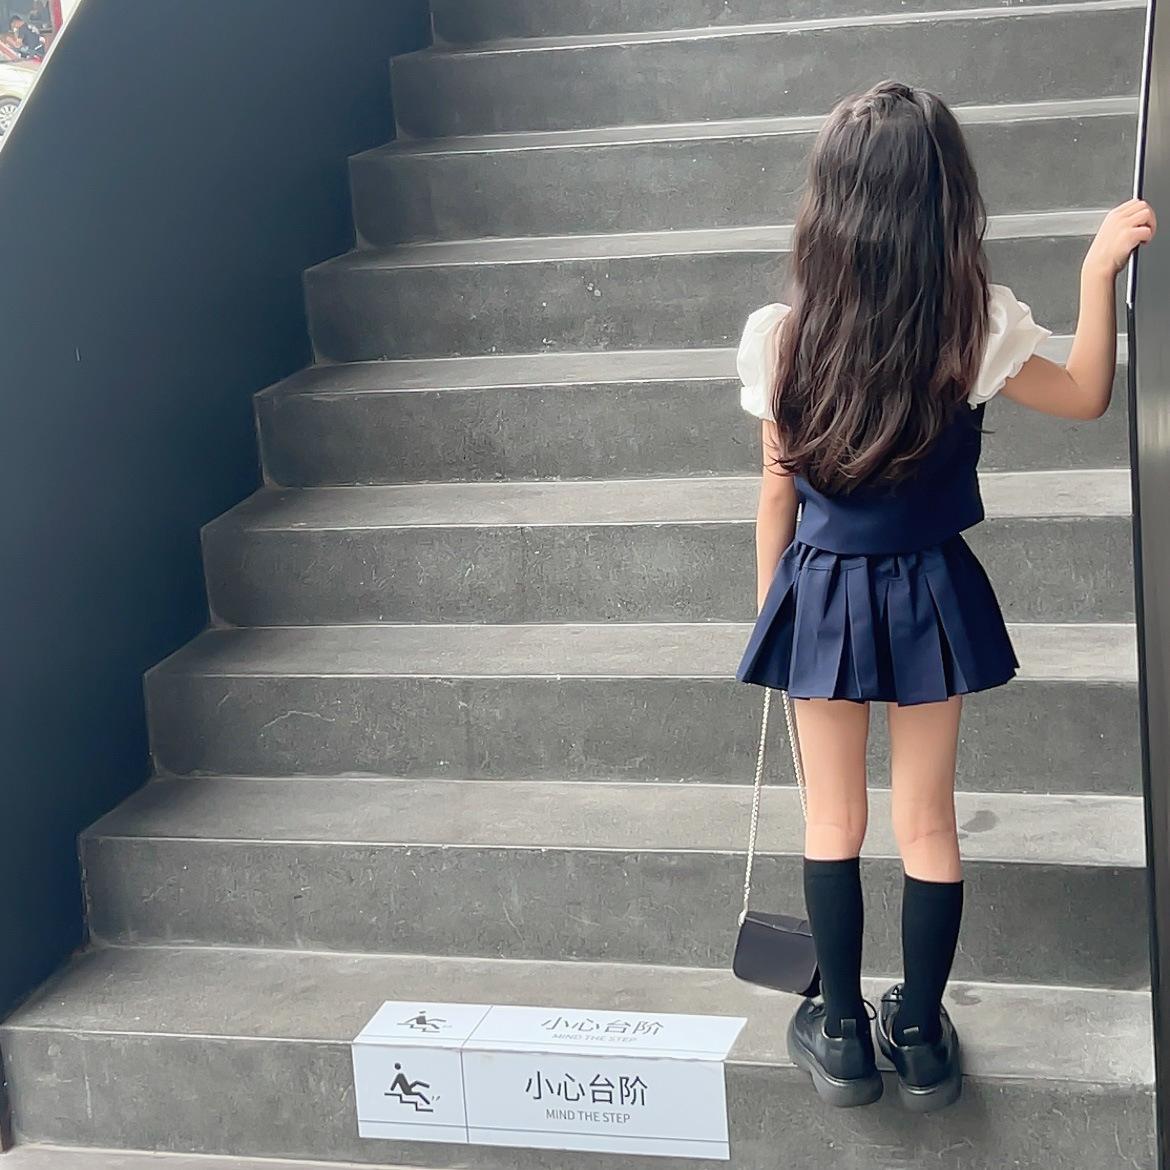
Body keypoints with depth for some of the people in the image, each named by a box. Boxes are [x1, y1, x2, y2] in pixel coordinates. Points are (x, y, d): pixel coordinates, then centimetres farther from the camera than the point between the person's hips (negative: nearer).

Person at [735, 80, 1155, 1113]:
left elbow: (778, 494, -3)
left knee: (833, 823, 14)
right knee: (928, 825, 13)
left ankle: (843, 1036, 22)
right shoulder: (975, 331, -15)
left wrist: (772, 608, 10)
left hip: (820, 597, 0)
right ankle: (922, 1040, 23)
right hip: (929, 599, 0)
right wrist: (1099, 274, -1)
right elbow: (1087, 399, 0)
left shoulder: (783, 337, -12)